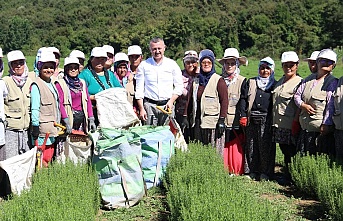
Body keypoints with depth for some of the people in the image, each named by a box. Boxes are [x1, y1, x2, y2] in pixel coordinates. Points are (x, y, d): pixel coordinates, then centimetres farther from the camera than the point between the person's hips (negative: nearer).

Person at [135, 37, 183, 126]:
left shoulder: (172, 64, 8)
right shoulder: (144, 65, 7)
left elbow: (179, 86, 9)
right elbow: (139, 89, 6)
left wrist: (171, 101, -5)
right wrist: (141, 109, -2)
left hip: (167, 105, 0)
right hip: (149, 105, 0)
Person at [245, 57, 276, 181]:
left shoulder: (275, 85, 10)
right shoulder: (251, 82, 14)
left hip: (267, 119, -2)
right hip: (252, 119, 2)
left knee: (266, 146, -2)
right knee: (251, 145, 4)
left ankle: (265, 172, 8)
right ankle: (252, 171, 14)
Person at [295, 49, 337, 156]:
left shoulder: (332, 82, -5)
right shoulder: (309, 79, 14)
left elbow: (331, 106, -12)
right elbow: (297, 95, 14)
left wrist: (326, 125, -18)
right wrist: (302, 105, -6)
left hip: (321, 130, -6)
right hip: (305, 129, 6)